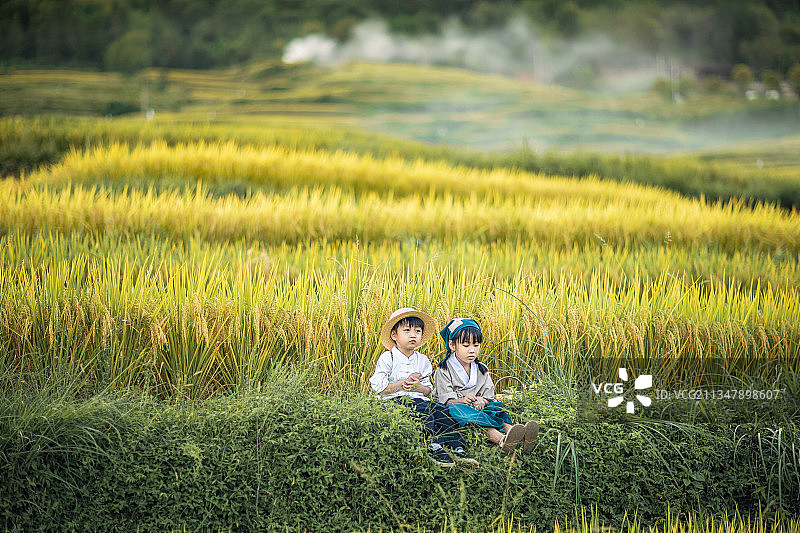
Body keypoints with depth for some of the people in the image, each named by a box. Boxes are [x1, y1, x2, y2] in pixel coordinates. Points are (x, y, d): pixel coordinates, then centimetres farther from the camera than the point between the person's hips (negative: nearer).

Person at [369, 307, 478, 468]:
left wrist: (419, 387, -9)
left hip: (418, 398, 6)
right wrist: (404, 383, -14)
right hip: (396, 400, -6)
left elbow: (428, 390, 16)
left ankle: (458, 449, -29)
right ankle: (433, 449, -43)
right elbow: (378, 387, -9)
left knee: (441, 411, -21)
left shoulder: (423, 361, 16)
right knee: (422, 408, -33)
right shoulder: (387, 358, -1)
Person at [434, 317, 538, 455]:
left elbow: (488, 396, 7)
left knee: (496, 410, -26)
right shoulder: (444, 370, 0)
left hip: (476, 408, 5)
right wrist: (461, 401, -31)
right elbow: (446, 399, -10)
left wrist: (482, 401, -17)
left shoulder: (482, 371, 14)